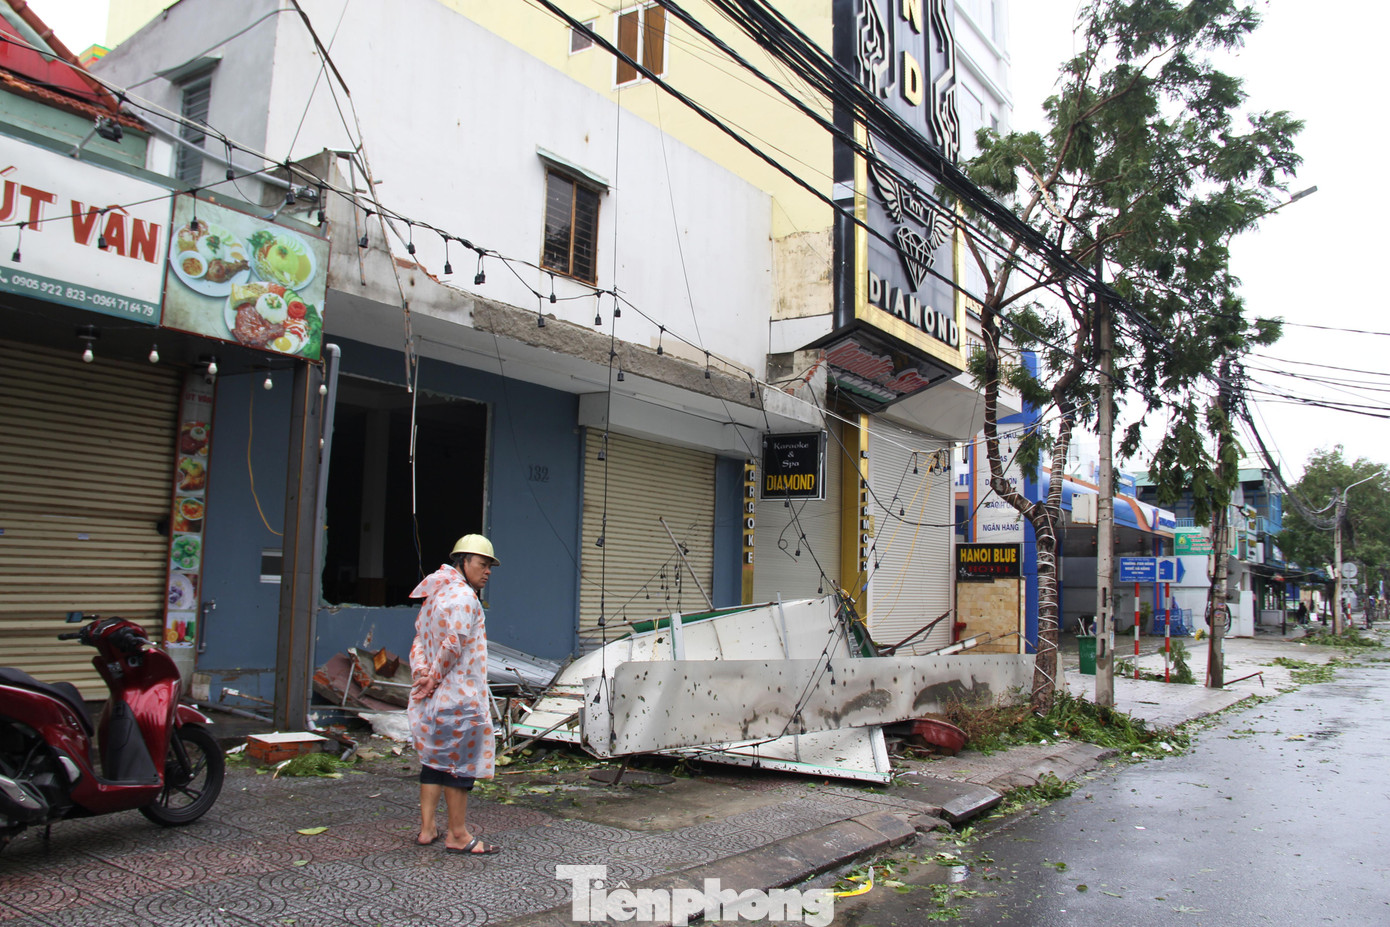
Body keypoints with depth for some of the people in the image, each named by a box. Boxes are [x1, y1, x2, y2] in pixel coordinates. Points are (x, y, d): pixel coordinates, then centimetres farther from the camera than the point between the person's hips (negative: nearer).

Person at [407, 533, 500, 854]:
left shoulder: (436, 594, 16)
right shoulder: (463, 596, -15)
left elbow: (420, 640, 11)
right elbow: (453, 645, -25)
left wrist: (422, 672, -4)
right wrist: (433, 679, -11)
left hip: (433, 697, 9)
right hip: (460, 697, -9)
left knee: (435, 759, 17)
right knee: (461, 763, 1)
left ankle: (427, 828, 24)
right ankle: (458, 836, 10)